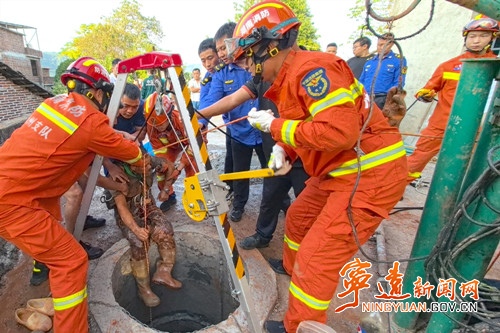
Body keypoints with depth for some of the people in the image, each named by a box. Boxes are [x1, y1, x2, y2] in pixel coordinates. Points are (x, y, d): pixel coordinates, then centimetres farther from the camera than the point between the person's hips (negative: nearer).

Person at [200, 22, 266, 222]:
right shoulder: (221, 75, -3)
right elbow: (210, 101, -14)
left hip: (265, 130, -2)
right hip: (239, 133, 2)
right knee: (239, 173, 16)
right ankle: (238, 205, 41)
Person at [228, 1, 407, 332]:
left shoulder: (311, 69, -20)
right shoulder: (288, 77, 11)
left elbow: (340, 132, -31)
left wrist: (275, 126, -19)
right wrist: (283, 149, -1)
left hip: (369, 175, -10)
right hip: (339, 171, 10)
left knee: (317, 257, -4)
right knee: (298, 217, 24)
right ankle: (292, 266, 51)